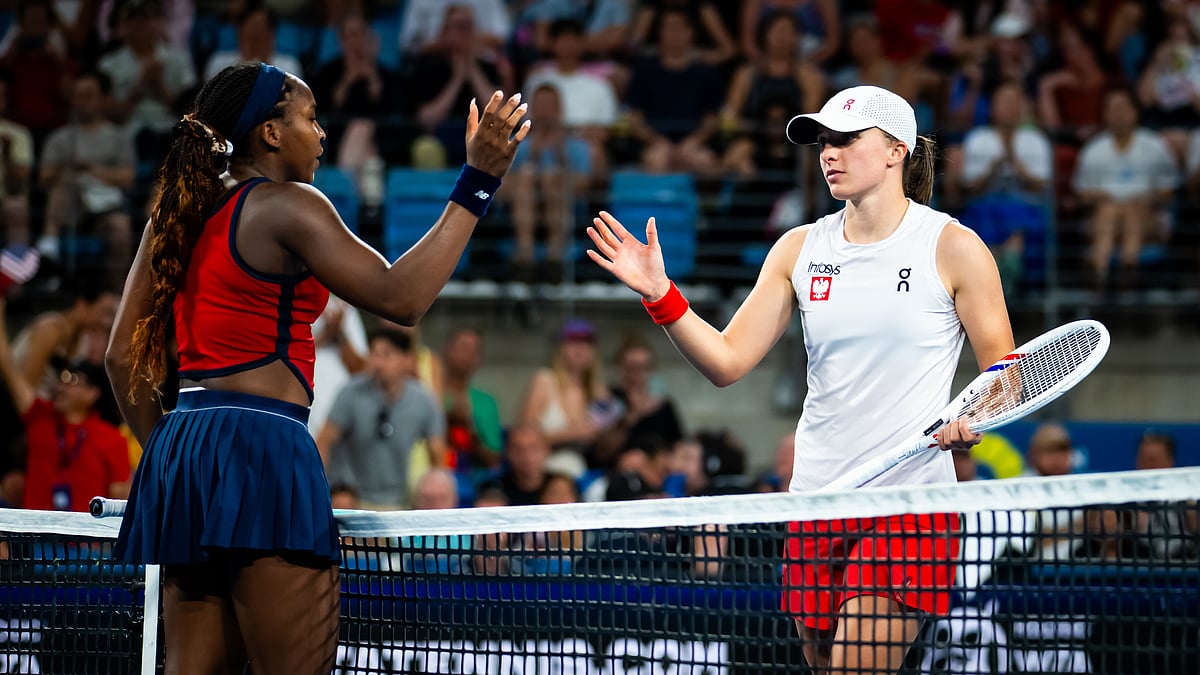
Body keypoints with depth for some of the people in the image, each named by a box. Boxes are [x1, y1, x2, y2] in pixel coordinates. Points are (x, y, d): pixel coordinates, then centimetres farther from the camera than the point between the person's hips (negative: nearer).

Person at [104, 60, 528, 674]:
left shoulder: (175, 217, 16)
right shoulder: (285, 207, -6)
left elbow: (123, 356, 17)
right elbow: (400, 297, -12)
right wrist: (479, 180, -11)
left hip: (181, 443, 8)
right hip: (262, 441, -8)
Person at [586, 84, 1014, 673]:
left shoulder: (953, 246, -2)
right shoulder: (799, 249, 10)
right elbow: (727, 361, 6)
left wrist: (973, 419, -18)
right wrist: (659, 294, -8)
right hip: (817, 501, 5)